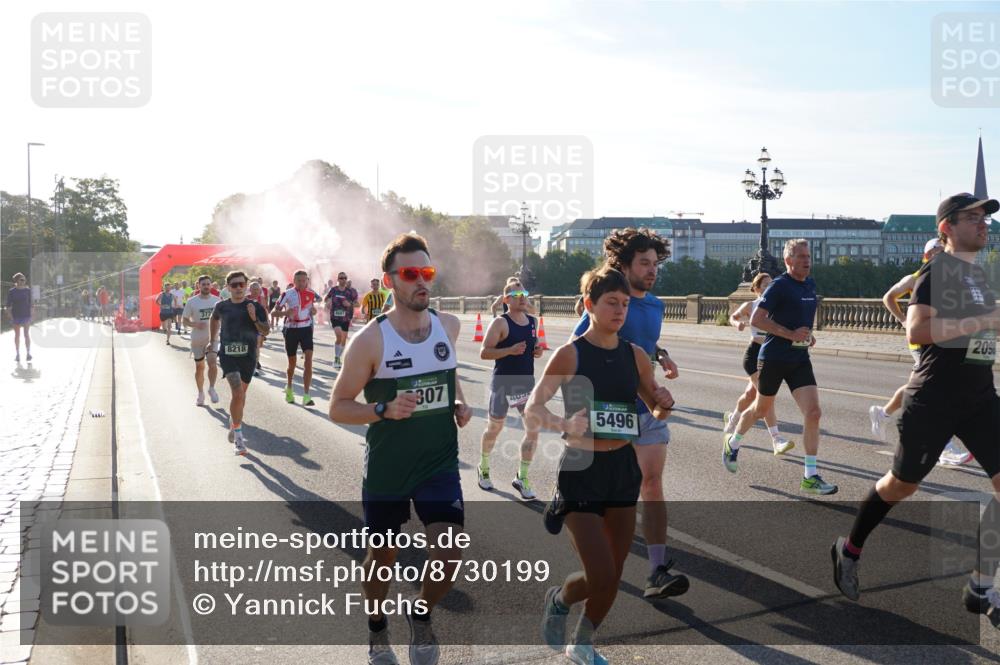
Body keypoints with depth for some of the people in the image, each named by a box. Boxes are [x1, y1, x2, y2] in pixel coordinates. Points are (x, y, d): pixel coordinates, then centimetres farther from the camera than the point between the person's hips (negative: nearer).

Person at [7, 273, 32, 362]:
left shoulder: (27, 290, 1)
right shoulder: (11, 291, -1)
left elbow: (30, 303, 5)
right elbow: (8, 305, 0)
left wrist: (31, 316, 0)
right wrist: (10, 317, -8)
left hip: (26, 315, 0)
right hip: (16, 316, 0)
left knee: (27, 334, -2)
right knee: (17, 335, 7)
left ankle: (28, 353, 2)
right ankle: (17, 354, 14)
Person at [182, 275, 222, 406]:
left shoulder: (217, 300, 1)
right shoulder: (191, 301, -5)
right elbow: (185, 320, -1)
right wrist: (195, 324, -20)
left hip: (213, 338, 0)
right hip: (197, 339, 0)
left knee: (213, 363, -18)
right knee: (199, 367, 9)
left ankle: (212, 389, 1)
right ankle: (200, 393, 25)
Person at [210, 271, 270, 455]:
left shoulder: (255, 307, -3)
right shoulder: (222, 306, 1)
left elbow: (266, 331, -6)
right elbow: (215, 319, 24)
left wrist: (254, 318, -22)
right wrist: (213, 339, 28)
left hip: (248, 355, 2)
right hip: (228, 355, -2)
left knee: (241, 394, 16)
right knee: (237, 393, -17)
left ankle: (234, 425, 42)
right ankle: (238, 437, -13)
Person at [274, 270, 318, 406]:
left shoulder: (311, 294, 1)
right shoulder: (288, 294, -8)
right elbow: (274, 311, -6)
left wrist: (314, 311, -3)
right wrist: (285, 313, -27)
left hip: (306, 328, 1)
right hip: (291, 329, -1)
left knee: (308, 360, -15)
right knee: (292, 363, 11)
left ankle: (306, 396, -15)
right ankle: (289, 388, 39)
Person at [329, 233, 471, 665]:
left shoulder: (449, 325, -1)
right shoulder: (370, 340, -14)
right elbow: (337, 408, -9)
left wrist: (460, 403, 4)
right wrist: (385, 409, -25)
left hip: (439, 465, 2)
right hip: (386, 470, -2)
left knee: (450, 560, -9)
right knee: (382, 557, 15)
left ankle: (421, 614, 24)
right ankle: (377, 629, 45)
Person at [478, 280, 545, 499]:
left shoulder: (533, 321, 7)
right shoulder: (500, 323, -12)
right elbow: (484, 353, -16)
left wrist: (537, 352, 0)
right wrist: (510, 350, -26)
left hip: (527, 383, 5)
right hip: (503, 384, -5)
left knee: (533, 430, -3)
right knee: (494, 429, 11)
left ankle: (521, 477, 10)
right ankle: (484, 467, 37)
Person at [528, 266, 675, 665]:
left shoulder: (635, 355, 4)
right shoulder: (570, 354, -9)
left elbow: (657, 412, 14)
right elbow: (533, 408, -14)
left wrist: (664, 406, -9)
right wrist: (564, 424, -33)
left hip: (623, 469, 5)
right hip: (582, 470, -5)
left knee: (613, 576, 11)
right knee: (600, 576, -10)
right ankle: (559, 600, 25)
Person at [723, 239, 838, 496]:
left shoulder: (811, 285, 10)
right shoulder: (779, 285, -12)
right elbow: (756, 319, -17)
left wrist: (808, 334, 8)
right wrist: (790, 334, -21)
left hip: (800, 359, 6)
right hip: (773, 358, -5)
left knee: (813, 413, -8)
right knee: (761, 410, 12)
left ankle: (810, 477, -2)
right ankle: (732, 442, 41)